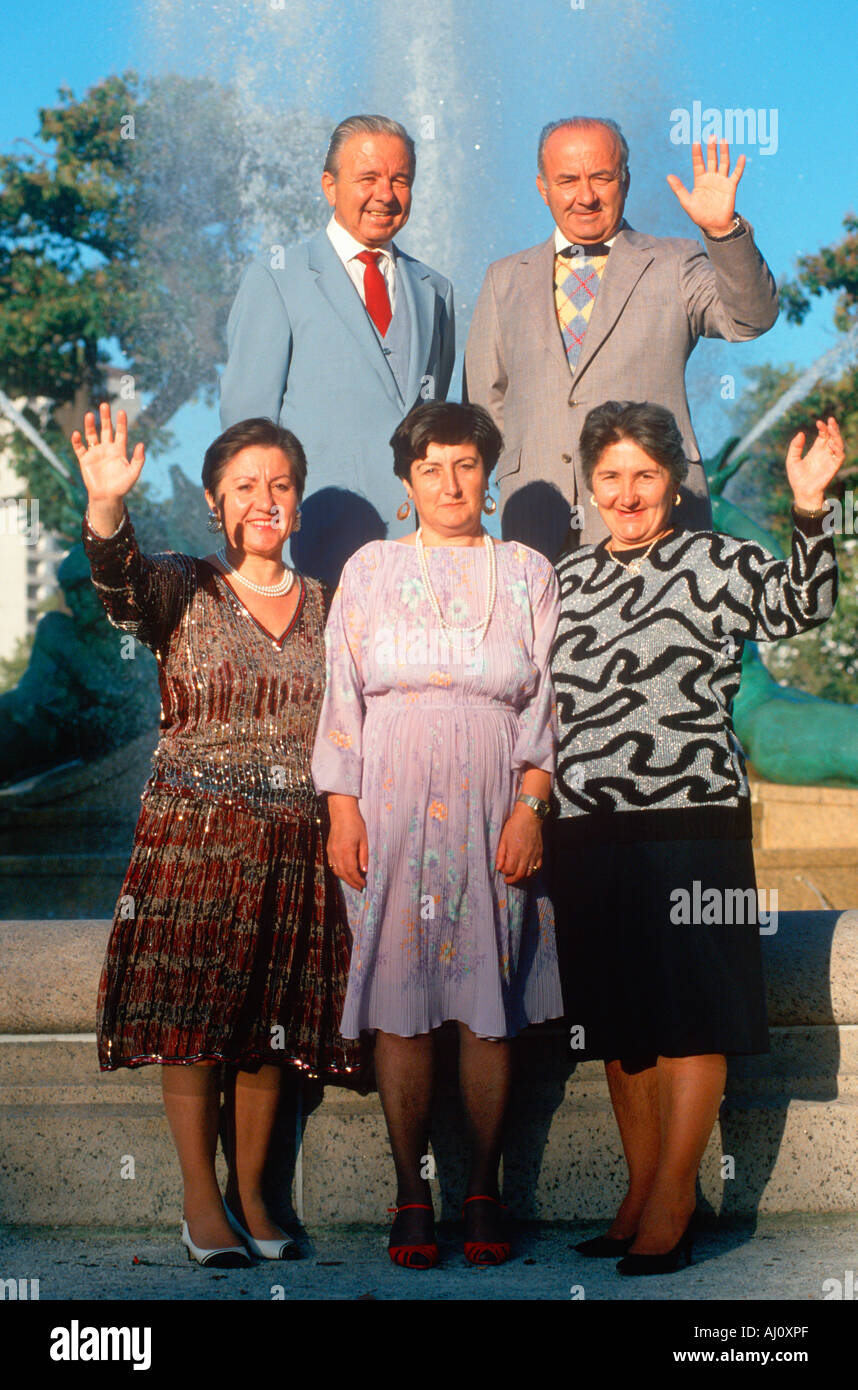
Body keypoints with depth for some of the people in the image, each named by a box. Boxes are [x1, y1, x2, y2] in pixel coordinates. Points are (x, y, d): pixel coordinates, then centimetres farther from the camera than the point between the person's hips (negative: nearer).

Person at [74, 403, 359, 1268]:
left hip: (294, 847, 3)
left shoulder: (325, 608, 11)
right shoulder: (182, 590, 2)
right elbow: (119, 581, -20)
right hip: (193, 832, -3)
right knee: (192, 1015, -3)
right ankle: (201, 1202, 8)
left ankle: (250, 1195, 18)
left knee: (272, 1026, 4)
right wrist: (106, 506, -39)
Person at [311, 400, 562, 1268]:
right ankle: (411, 1194, 8)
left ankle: (484, 1190, 13)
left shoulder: (529, 573, 10)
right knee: (400, 1002, -2)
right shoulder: (370, 570, 10)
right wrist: (342, 811, -1)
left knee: (489, 1004, 0)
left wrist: (531, 807, -5)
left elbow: (547, 704, 6)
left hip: (492, 811, 0)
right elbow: (343, 695, 7)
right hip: (392, 805, 0)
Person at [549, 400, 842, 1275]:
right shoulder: (569, 578, 14)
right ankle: (640, 1192, 24)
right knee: (620, 1022, 12)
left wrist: (809, 513, -30)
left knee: (691, 1015, -1)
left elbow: (798, 606, -17)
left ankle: (673, 1205, 7)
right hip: (588, 832, 5)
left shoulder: (716, 562, -1)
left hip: (692, 820, -5)